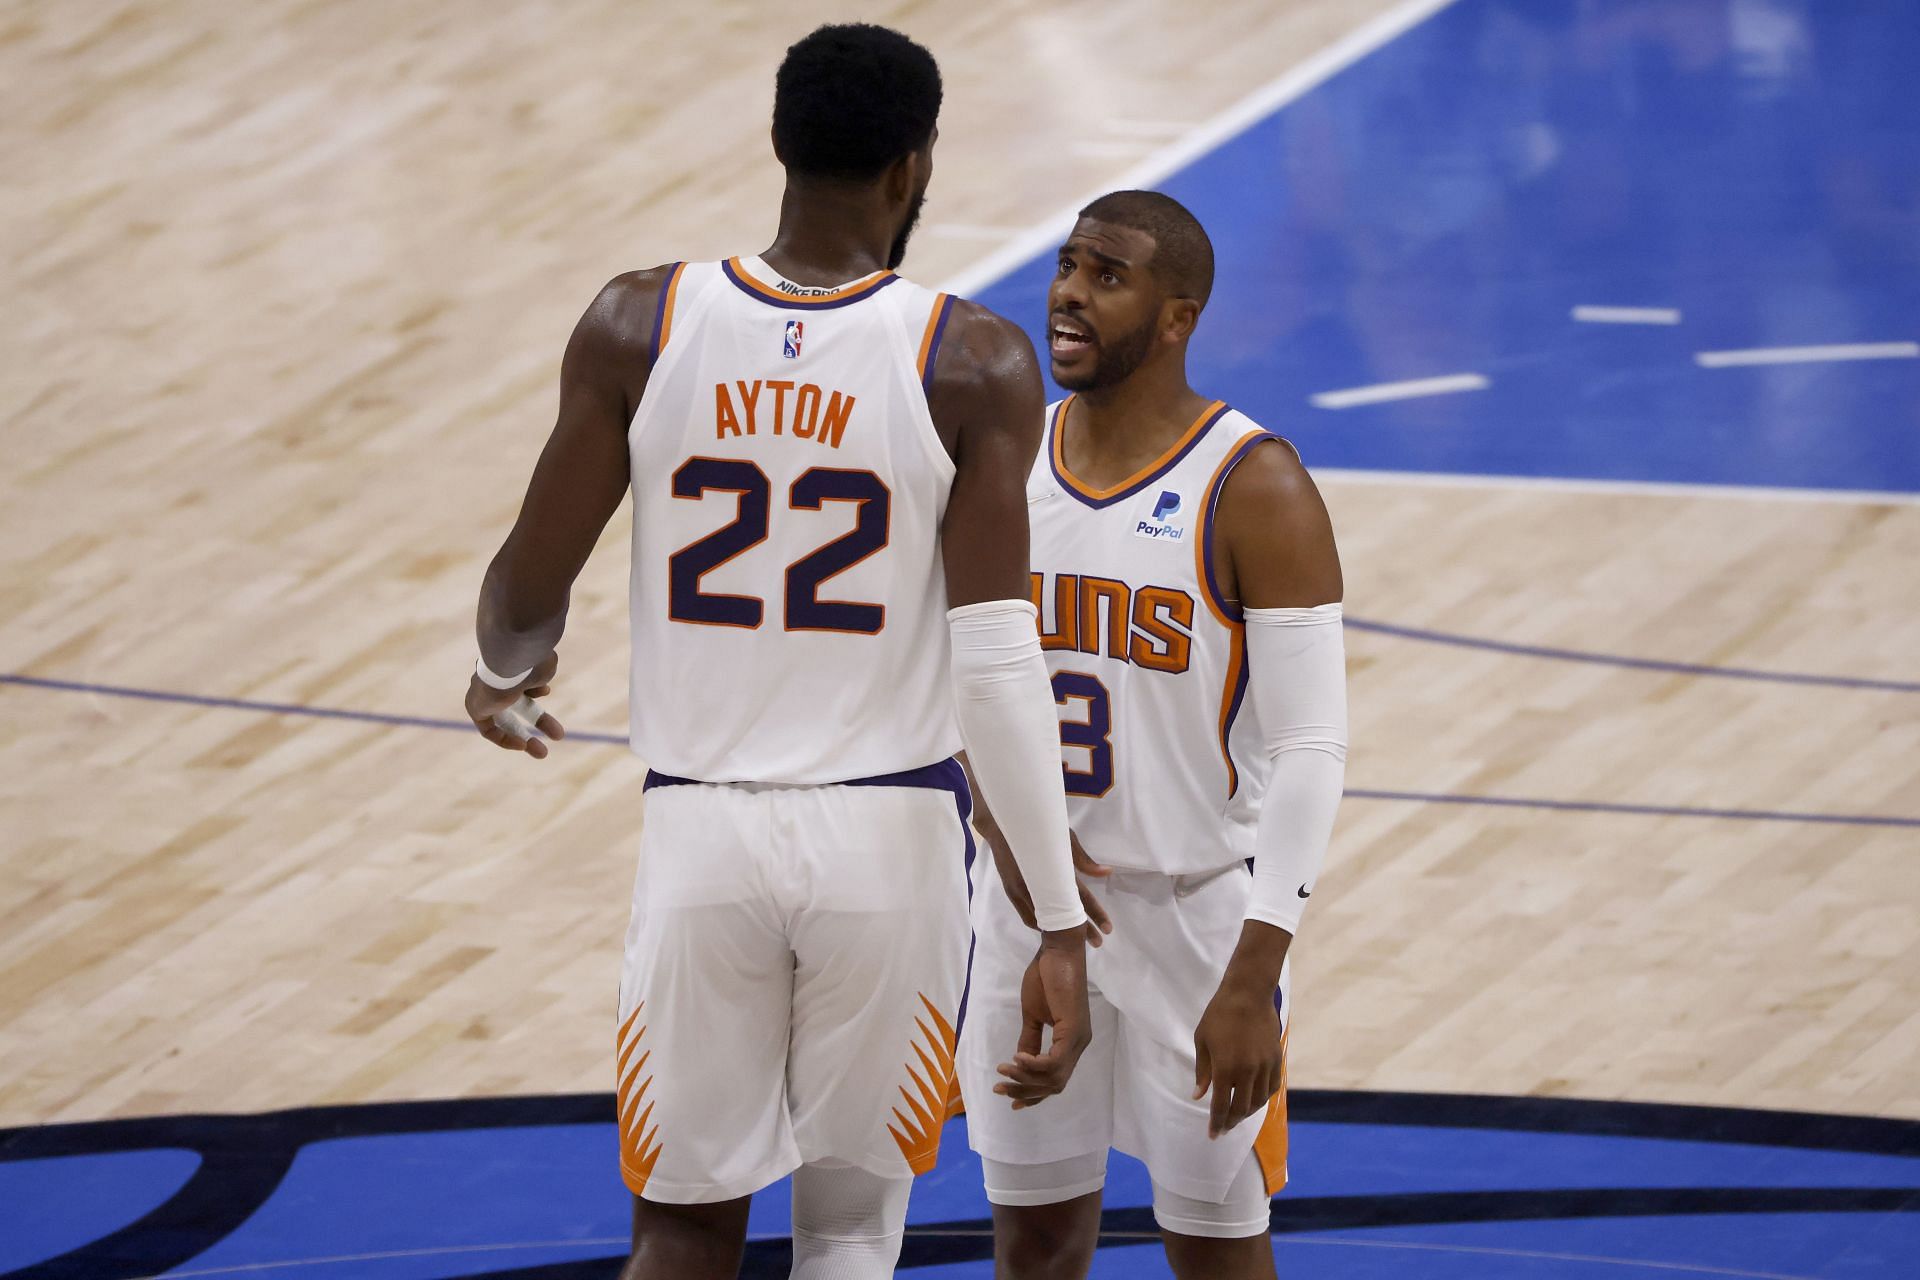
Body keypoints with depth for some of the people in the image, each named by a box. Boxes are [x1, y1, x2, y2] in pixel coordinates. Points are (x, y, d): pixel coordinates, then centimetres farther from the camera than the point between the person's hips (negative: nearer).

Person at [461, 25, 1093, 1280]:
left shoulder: (637, 327, -5)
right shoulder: (973, 362, -10)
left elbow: (530, 588, 1)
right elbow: (997, 660, -15)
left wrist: (503, 679, 25)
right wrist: (1062, 924, -12)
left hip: (703, 832, 1)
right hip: (890, 841, -1)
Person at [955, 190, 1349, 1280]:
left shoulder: (1254, 490, -15)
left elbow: (1311, 749, -18)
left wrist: (1254, 980, -23)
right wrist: (1006, 825, -10)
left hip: (1198, 906, -5)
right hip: (1035, 900, 5)